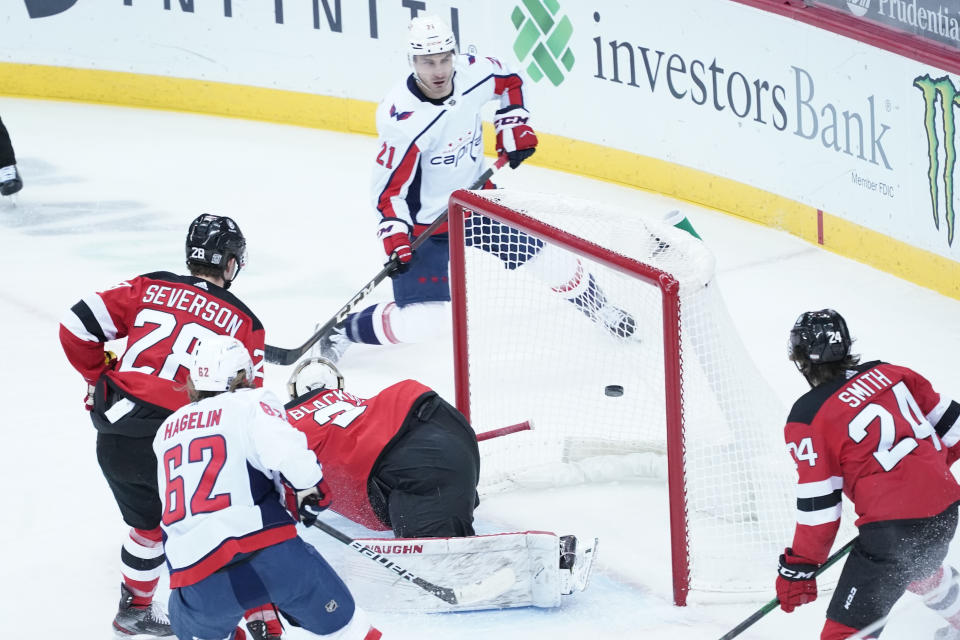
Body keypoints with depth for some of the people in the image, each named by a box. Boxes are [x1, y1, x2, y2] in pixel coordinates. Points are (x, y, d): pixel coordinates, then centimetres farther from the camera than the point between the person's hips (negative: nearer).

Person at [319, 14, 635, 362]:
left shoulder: (473, 74, -15)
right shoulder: (402, 120, -31)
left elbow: (509, 81, 10)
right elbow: (389, 187, -22)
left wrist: (514, 126, 2)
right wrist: (395, 237, -30)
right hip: (426, 224, -5)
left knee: (550, 257, 5)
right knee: (422, 319, -14)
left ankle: (601, 310, 33)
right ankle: (341, 330, 8)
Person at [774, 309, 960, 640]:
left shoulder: (808, 418, -11)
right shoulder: (888, 373, 4)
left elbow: (818, 505, -11)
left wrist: (798, 568, -2)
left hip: (893, 530, -7)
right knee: (919, 568, 40)